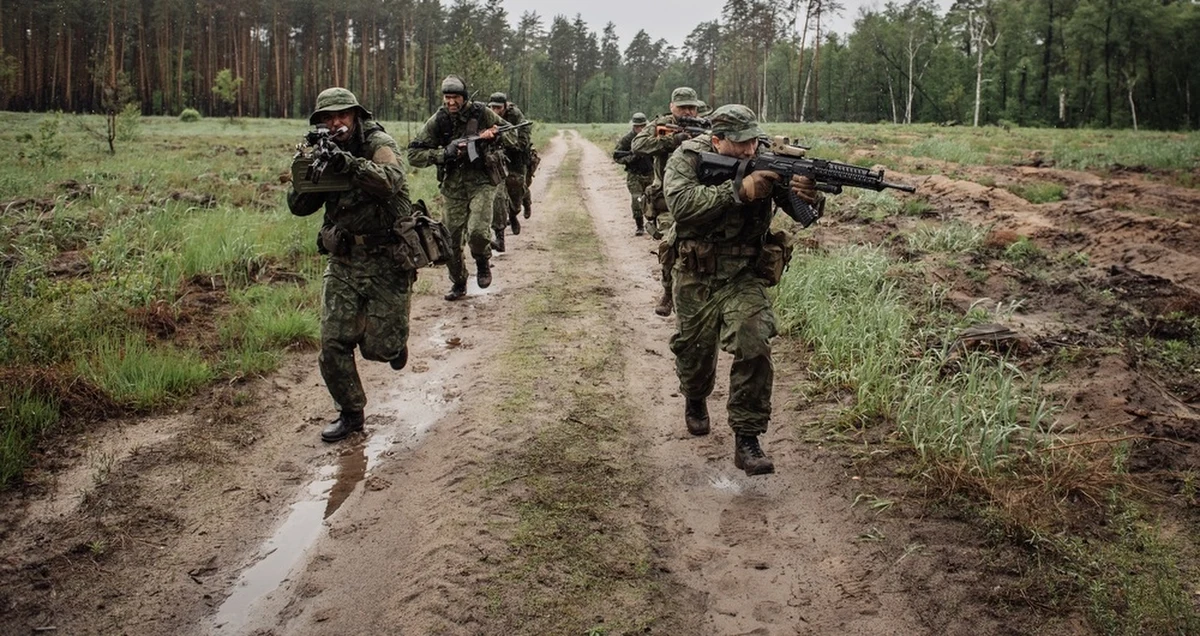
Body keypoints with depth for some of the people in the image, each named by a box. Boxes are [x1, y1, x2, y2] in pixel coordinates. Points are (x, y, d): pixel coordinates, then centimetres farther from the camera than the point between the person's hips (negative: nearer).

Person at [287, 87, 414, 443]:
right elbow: (299, 207, 0)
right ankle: (350, 413, 20)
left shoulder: (380, 144, -9)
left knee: (377, 348, 1)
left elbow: (390, 180, -32)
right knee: (333, 344, 1)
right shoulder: (325, 154, 6)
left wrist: (351, 164, -48)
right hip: (342, 263, 5)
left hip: (386, 263, -5)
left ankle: (394, 340, 38)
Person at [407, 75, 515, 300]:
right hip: (453, 186, 2)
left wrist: (492, 136, -19)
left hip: (482, 182, -2)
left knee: (477, 231, -22)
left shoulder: (481, 113, -5)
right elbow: (414, 154, -6)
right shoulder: (437, 121, -4)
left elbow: (512, 137, 2)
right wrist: (444, 153, -19)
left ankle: (483, 262, 11)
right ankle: (458, 284, 28)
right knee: (452, 239, 6)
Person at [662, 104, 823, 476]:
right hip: (695, 278, 0)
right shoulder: (687, 159, -11)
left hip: (744, 277, 1)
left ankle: (747, 439, -9)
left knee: (753, 347, -18)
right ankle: (695, 401, 48)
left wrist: (811, 199, -34)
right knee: (695, 350, 13)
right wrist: (739, 191, -36)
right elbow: (681, 202, -29)